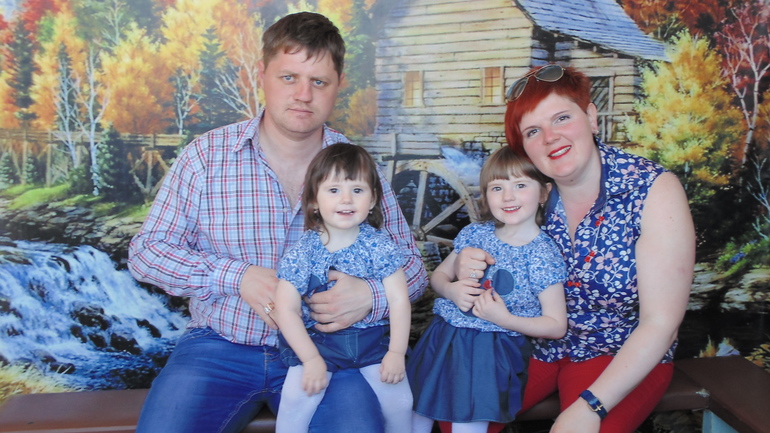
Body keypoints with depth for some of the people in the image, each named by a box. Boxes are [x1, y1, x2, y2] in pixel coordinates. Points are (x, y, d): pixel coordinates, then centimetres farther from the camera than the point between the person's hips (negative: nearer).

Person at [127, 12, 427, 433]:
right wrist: (235, 277, -17)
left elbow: (411, 266, 3)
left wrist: (370, 297, -20)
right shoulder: (207, 155, -4)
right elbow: (145, 251, -1)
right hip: (220, 348, 0)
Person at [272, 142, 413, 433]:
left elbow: (399, 300, -7)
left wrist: (396, 353, -13)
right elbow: (286, 310, -11)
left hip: (371, 338, 1)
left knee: (399, 401, -8)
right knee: (298, 397, -21)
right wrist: (311, 359, -17)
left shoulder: (379, 246, -6)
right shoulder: (303, 251, -10)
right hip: (314, 339, -1)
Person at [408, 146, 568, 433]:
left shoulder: (542, 254, -11)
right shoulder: (475, 233, 2)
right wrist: (451, 290, -9)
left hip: (493, 354, -4)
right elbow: (438, 275, 14)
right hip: (443, 341, 5)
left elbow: (557, 326, -8)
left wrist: (504, 319, -20)